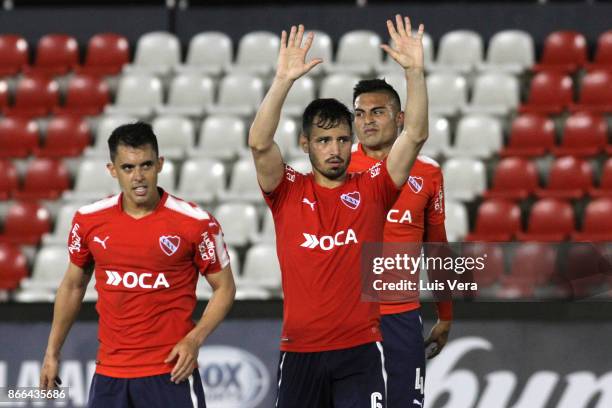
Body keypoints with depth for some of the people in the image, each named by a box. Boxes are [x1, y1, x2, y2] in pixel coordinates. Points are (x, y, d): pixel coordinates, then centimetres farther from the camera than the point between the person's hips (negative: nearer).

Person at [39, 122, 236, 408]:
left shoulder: (195, 223, -8)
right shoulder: (89, 220, 2)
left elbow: (224, 288, 1)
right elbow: (72, 285, 16)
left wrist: (193, 341, -13)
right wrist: (52, 353, 16)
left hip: (171, 372, -3)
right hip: (108, 372, 3)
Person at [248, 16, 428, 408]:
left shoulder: (372, 189, 3)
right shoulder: (288, 191, 2)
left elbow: (416, 135, -6)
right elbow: (259, 143, -14)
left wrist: (416, 70, -18)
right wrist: (283, 80, -25)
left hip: (360, 350, -1)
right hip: (300, 350, 1)